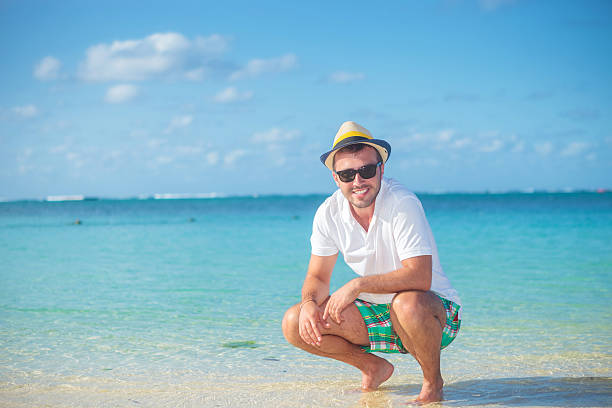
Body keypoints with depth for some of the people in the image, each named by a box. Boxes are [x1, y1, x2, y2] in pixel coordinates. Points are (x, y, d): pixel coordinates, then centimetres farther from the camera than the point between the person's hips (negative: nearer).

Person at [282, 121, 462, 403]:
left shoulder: (402, 203, -23)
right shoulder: (329, 213, -6)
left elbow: (420, 277, -31)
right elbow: (317, 277, 1)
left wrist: (358, 284, -33)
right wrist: (309, 303, -21)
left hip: (434, 308, -5)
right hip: (376, 312, 5)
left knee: (407, 303, -41)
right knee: (294, 324, -12)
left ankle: (433, 382, -9)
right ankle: (373, 368, 11)